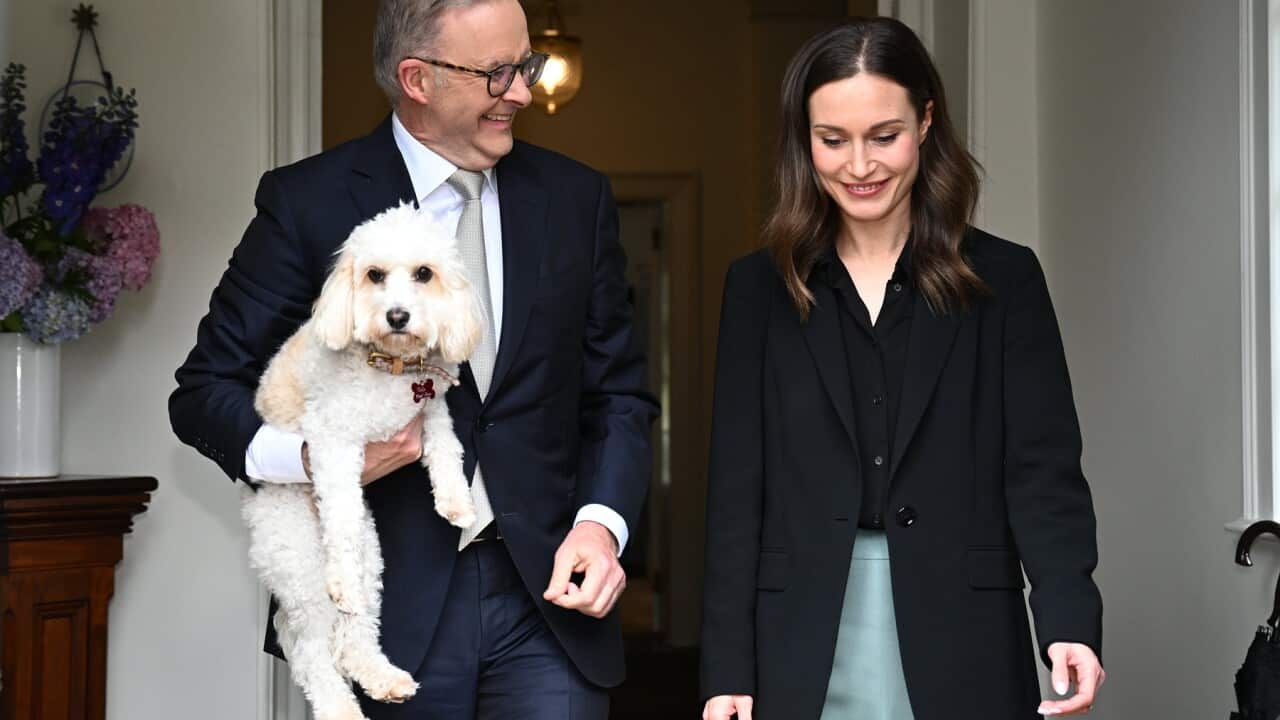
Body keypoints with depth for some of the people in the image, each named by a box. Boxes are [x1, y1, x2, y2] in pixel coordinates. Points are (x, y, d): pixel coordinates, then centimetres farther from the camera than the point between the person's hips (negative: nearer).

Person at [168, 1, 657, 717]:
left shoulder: (576, 198, 7)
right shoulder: (308, 202, -3)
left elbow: (618, 394, 10)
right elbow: (206, 390, 0)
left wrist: (600, 521, -7)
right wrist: (310, 455, -19)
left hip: (548, 595, 2)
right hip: (392, 605, -2)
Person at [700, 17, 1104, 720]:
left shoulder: (1003, 280, 3)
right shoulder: (760, 288, 7)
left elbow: (1044, 469, -2)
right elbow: (736, 490, 5)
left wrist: (1068, 622, -18)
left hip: (958, 648, -1)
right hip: (804, 654, 1)